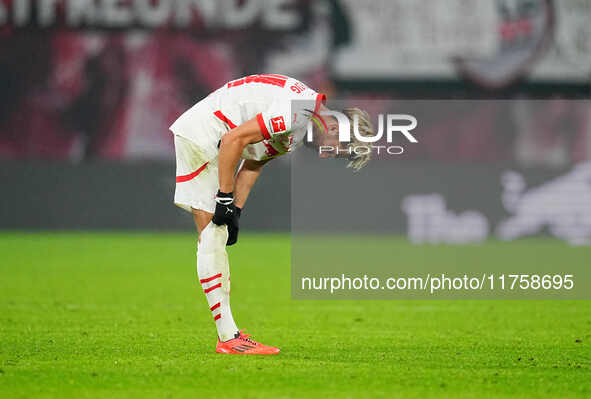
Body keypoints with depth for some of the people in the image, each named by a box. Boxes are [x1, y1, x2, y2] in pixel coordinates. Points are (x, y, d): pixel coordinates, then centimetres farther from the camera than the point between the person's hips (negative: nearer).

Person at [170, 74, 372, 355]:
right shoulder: (297, 112, -23)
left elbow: (253, 161, 14)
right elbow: (233, 140, -26)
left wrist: (236, 210, 6)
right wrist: (226, 199, -19)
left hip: (206, 141, 10)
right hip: (199, 134, -10)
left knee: (215, 238, 9)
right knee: (213, 239, -12)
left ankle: (227, 333, 10)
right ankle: (228, 337, -14)